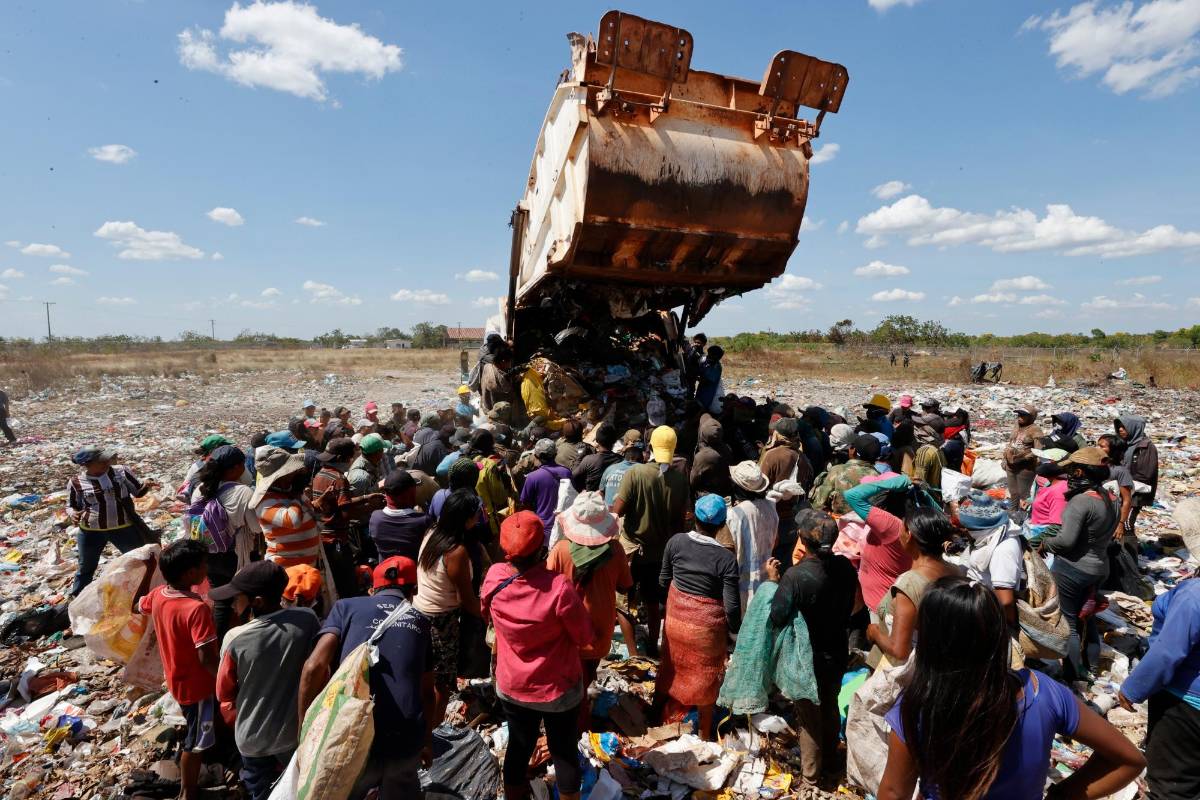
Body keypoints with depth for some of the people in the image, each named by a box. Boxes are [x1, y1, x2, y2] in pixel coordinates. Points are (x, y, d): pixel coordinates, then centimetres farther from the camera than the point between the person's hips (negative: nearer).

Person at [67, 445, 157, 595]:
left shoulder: (121, 471, -7)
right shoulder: (76, 483, -9)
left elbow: (137, 491, 3)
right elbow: (71, 506, 6)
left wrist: (146, 486, -19)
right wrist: (72, 514, -17)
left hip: (124, 528, 1)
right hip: (91, 532, 0)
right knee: (86, 568, 20)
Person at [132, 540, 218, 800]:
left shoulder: (158, 595, -11)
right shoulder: (197, 608, -36)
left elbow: (136, 606, 16)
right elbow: (207, 658, -33)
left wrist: (149, 570, 15)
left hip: (177, 679, 8)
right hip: (197, 685, -8)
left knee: (195, 731, 33)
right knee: (197, 741, 14)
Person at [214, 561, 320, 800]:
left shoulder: (235, 639, -24)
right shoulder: (308, 620, -19)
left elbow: (224, 693, -6)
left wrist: (238, 726, 14)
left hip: (255, 739, -1)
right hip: (299, 732, 2)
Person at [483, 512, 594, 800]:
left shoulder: (493, 579, -19)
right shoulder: (559, 588, -32)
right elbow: (585, 638, -17)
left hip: (511, 687, 4)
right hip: (558, 689, -3)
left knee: (519, 747, 25)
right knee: (564, 751, 20)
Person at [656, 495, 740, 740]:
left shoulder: (676, 542, -13)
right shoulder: (726, 558, -22)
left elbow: (663, 580, 0)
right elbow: (732, 606, -18)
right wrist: (735, 630, 0)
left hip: (676, 619, 3)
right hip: (707, 627, -3)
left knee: (675, 670, 25)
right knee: (706, 680, 19)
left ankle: (669, 720, 45)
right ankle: (704, 732, 38)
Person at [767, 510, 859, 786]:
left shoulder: (796, 575, -33)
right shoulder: (845, 566, -15)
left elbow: (776, 619, -26)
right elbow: (848, 606, 1)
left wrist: (773, 580, -17)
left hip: (807, 657, -5)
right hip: (837, 652, 5)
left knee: (809, 713, 15)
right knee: (830, 707, 25)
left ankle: (810, 773, 33)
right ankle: (829, 760, 47)